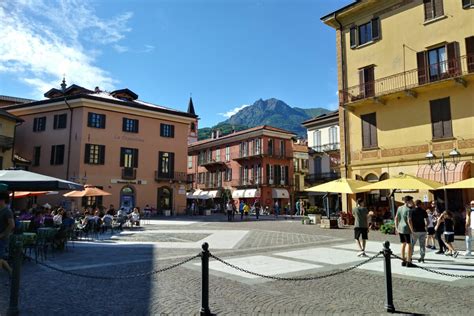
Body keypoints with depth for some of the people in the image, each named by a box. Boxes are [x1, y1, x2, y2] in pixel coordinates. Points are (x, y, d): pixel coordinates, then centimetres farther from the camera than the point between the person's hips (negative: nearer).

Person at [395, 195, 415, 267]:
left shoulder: (399, 208, 7)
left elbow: (396, 218, 10)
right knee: (409, 245, 0)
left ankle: (403, 261, 21)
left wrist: (396, 227, 17)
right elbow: (409, 221, -20)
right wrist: (412, 230, -14)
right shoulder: (408, 210, -15)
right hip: (407, 229, -8)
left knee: (403, 244, 15)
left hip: (400, 229, 8)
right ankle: (408, 262, 2)